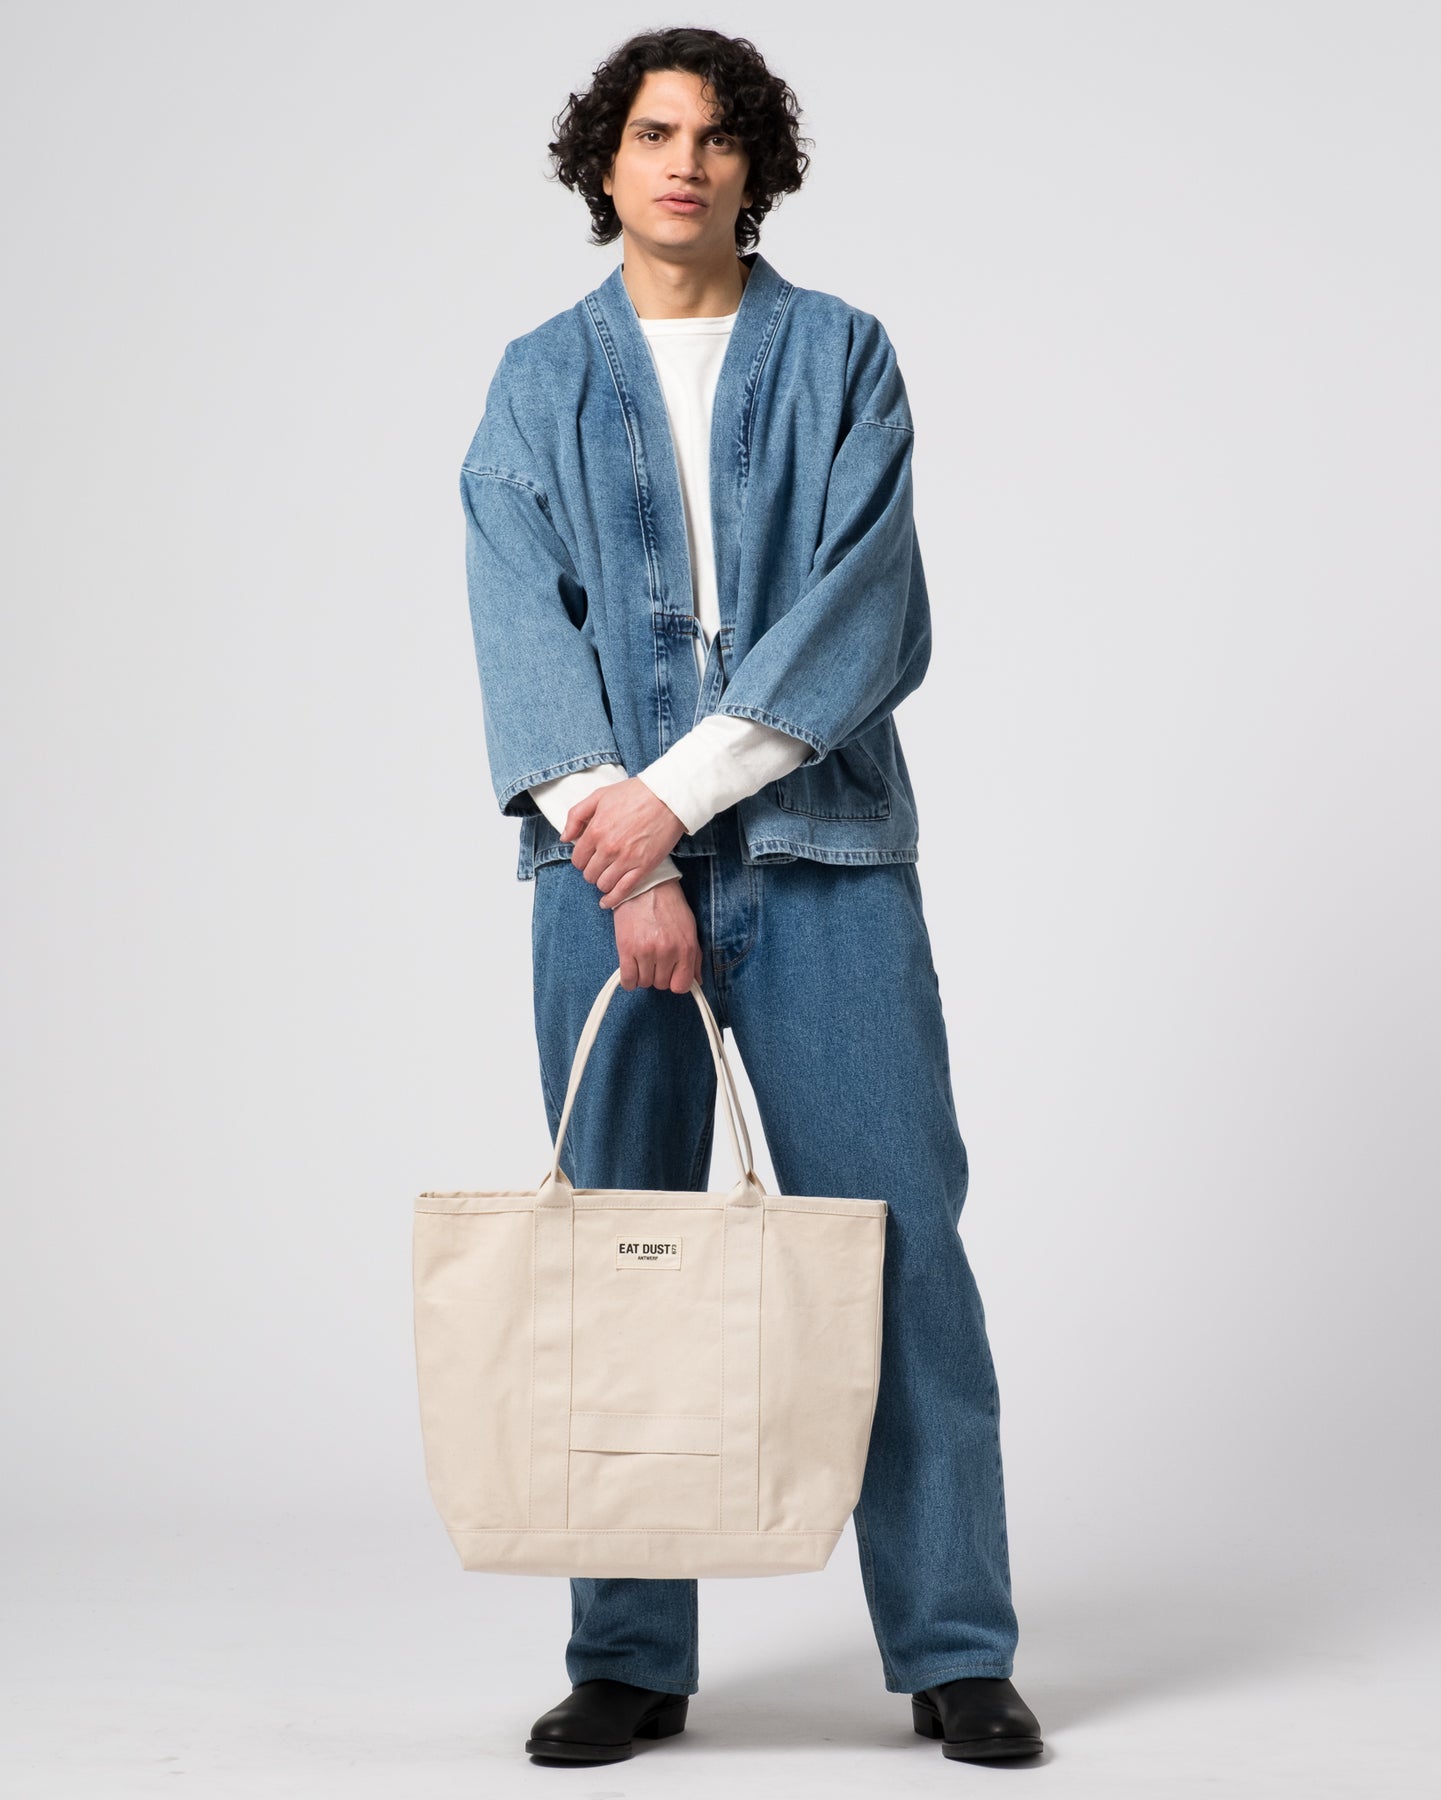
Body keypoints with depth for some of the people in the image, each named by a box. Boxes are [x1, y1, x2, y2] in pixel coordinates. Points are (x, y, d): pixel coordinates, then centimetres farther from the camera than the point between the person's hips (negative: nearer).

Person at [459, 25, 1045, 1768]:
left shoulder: (840, 355, 9)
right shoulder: (539, 380, 12)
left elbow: (864, 600, -4)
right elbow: (523, 623, 1)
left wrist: (684, 786, -13)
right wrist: (619, 850, -12)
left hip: (816, 846, -1)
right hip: (611, 854, 1)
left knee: (897, 1231, -4)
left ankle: (954, 1651, 6)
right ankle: (629, 1662, 12)